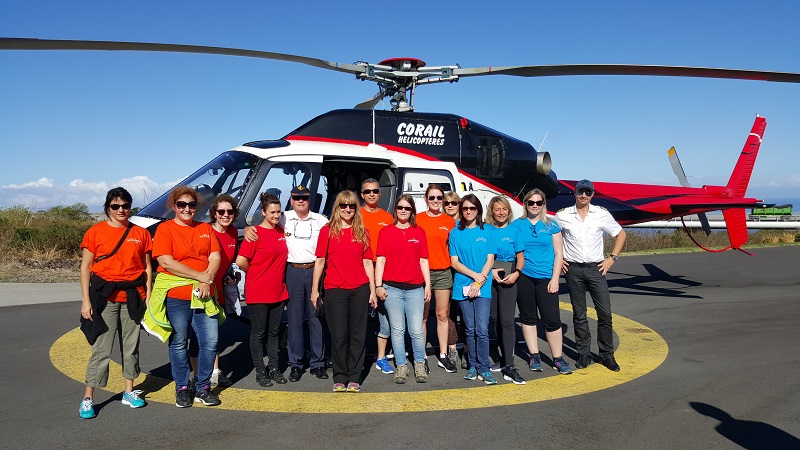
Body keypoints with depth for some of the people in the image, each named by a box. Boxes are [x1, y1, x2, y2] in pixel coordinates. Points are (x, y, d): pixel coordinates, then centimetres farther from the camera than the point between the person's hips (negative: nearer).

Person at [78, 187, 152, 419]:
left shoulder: (141, 233, 7)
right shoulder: (95, 232, 1)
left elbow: (147, 267, 10)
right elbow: (85, 267, 0)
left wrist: (148, 295, 1)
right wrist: (85, 301, -5)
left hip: (133, 296, 3)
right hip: (105, 296, -2)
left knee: (131, 345, 9)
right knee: (101, 348, -2)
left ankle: (129, 392, 21)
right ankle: (88, 398, 8)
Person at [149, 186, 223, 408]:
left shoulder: (206, 229, 13)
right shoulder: (165, 229, -1)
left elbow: (215, 258, 5)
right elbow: (166, 262, -13)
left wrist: (207, 282, -13)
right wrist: (201, 276, -13)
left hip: (204, 295, 3)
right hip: (176, 296, -3)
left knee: (210, 342, 0)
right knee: (179, 344, 7)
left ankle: (203, 388, 15)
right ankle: (182, 388, 22)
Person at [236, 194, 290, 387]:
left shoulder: (282, 231, 7)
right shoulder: (255, 233, -12)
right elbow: (241, 261, -17)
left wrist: (277, 276, 9)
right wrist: (254, 273, -3)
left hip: (278, 291, 6)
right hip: (258, 292, -6)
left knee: (274, 332, 14)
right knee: (258, 333, 5)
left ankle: (274, 368, 24)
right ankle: (260, 371, 16)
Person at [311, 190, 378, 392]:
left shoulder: (362, 232, 7)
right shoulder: (327, 231, 2)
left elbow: (367, 263, 8)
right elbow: (320, 261, 4)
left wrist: (372, 290, 4)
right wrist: (314, 289, 1)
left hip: (360, 290, 2)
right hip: (335, 290, -1)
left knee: (358, 335, 5)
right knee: (339, 336, 4)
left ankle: (354, 378, 15)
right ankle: (340, 378, 16)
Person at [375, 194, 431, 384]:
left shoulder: (419, 232, 10)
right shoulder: (386, 231, 6)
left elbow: (423, 260, 10)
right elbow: (380, 260, 3)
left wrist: (428, 285, 6)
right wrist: (378, 286, -3)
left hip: (415, 288, 1)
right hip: (392, 288, -1)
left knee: (417, 330, -1)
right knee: (398, 330, 5)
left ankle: (419, 364, 17)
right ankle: (401, 366, 16)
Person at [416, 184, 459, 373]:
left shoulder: (449, 221, 7)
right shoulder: (417, 219, 2)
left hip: (443, 272, 2)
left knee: (443, 315, 7)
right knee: (422, 316, 3)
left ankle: (444, 356, 16)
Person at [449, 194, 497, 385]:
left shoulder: (487, 231, 6)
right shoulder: (455, 233, 8)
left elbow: (490, 260, 2)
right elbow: (454, 262, 3)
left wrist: (478, 282, -9)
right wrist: (474, 275, -10)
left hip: (483, 286, -1)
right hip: (463, 286, 1)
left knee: (482, 329, -9)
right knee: (470, 329, 7)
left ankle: (484, 369, 0)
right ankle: (472, 366, 17)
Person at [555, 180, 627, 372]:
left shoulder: (602, 214, 2)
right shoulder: (563, 216, 1)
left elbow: (620, 234, 12)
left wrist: (612, 258, 3)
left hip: (596, 268, 0)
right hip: (573, 269, 0)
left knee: (605, 313, -1)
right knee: (579, 315, 7)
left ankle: (607, 354, 13)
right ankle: (584, 354, 18)